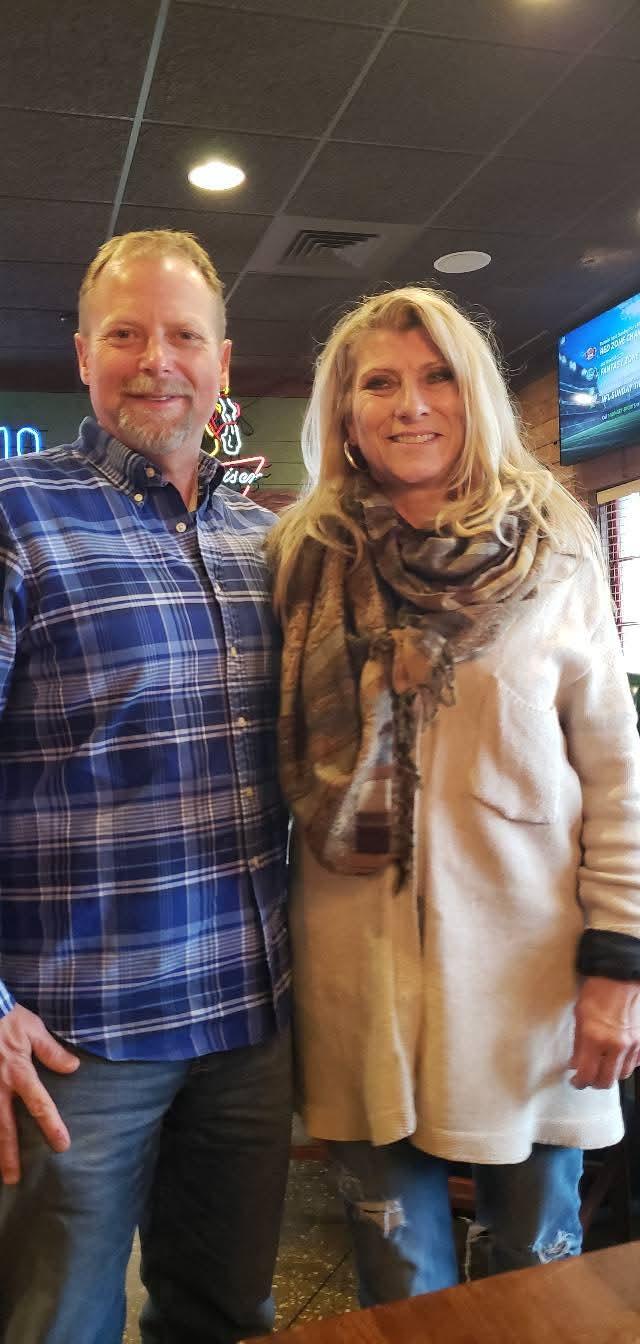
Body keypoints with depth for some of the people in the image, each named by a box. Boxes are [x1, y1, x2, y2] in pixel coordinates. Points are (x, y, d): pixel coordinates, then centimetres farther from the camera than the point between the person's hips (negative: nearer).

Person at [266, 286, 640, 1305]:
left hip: (525, 962, 0)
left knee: (540, 1252, 16)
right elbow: (275, 758, 9)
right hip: (361, 966, 1)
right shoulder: (304, 557, 2)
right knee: (399, 1267, 15)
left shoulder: (553, 555, -2)